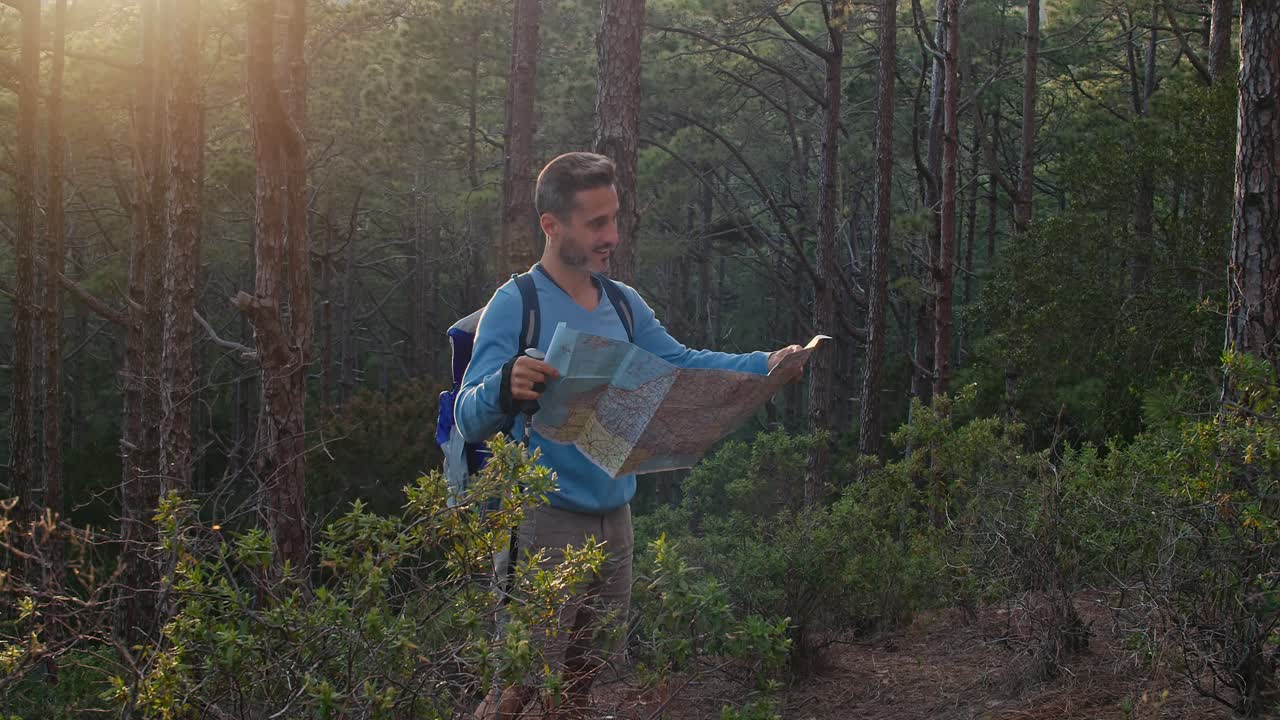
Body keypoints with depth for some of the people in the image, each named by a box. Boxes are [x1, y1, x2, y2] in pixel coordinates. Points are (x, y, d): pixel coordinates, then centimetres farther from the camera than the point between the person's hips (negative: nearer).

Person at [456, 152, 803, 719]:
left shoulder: (624, 305, 8)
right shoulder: (514, 305, -14)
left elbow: (682, 364, 13)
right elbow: (470, 420, -20)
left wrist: (764, 365, -1)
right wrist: (504, 388, -42)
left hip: (613, 517, 7)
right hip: (544, 522, -7)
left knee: (584, 673, 17)